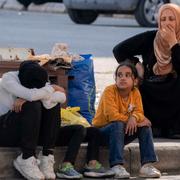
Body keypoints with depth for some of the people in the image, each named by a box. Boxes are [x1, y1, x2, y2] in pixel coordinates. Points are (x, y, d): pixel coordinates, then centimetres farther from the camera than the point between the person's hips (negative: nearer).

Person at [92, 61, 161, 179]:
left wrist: (134, 118, -32)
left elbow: (139, 112, -6)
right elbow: (113, 116, -28)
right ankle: (116, 166, -41)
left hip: (122, 133, 6)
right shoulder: (110, 91, -19)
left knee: (145, 126, -13)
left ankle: (147, 165, -21)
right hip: (102, 131, -6)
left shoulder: (135, 92, -2)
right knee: (118, 125, -35)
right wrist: (134, 120, -23)